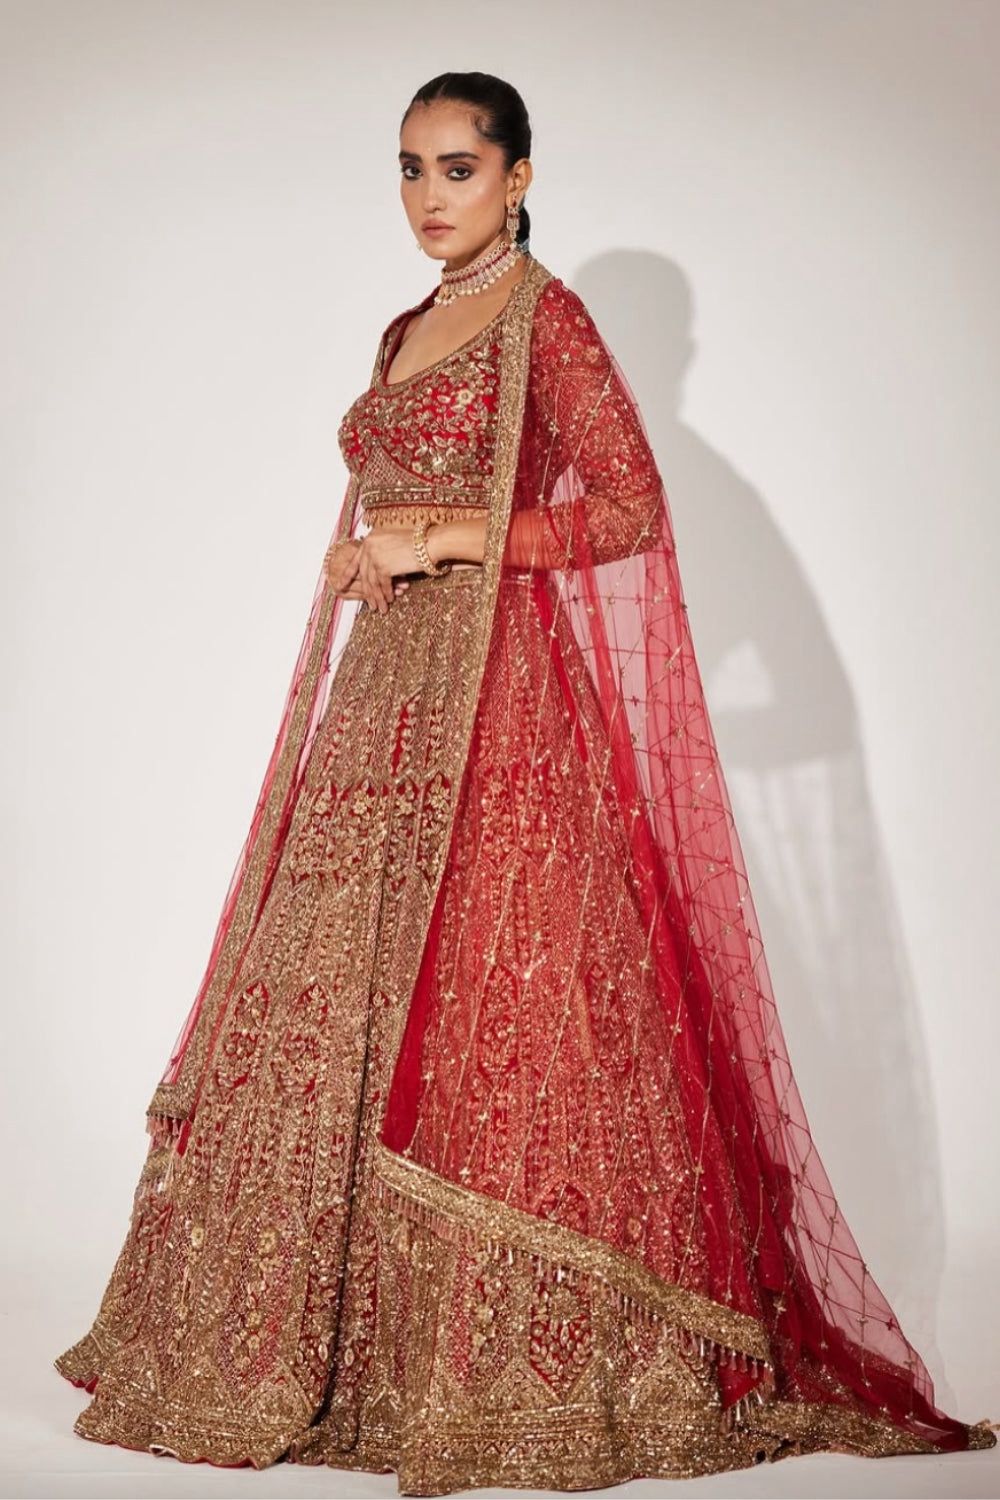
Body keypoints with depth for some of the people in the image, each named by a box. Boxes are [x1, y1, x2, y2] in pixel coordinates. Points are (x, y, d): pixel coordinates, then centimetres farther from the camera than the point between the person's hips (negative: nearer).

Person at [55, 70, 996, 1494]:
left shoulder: (545, 317, -3)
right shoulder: (404, 335, 20)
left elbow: (633, 508, -12)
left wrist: (443, 539, -13)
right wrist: (363, 555, 4)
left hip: (496, 699, -8)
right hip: (382, 698, 8)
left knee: (482, 1009, -8)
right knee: (338, 1001, 6)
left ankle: (516, 1369, 3)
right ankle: (346, 1347, 17)